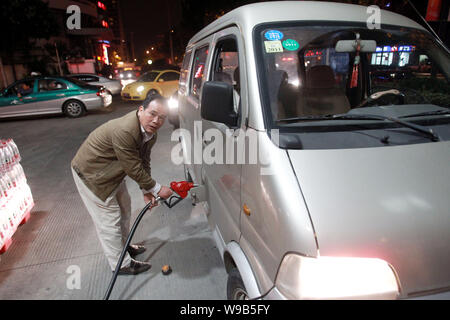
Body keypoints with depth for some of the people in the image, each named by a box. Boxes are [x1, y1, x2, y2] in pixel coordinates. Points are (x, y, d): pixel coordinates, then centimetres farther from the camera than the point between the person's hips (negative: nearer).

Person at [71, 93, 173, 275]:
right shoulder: (124, 131, -37)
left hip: (111, 173, 9)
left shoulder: (150, 134, -7)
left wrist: (146, 191, -2)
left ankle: (123, 246, 44)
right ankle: (121, 264, 18)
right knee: (109, 220, 0)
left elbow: (143, 163, 3)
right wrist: (157, 189, -19)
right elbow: (133, 169, -29)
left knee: (124, 208, 21)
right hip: (90, 173, -9)